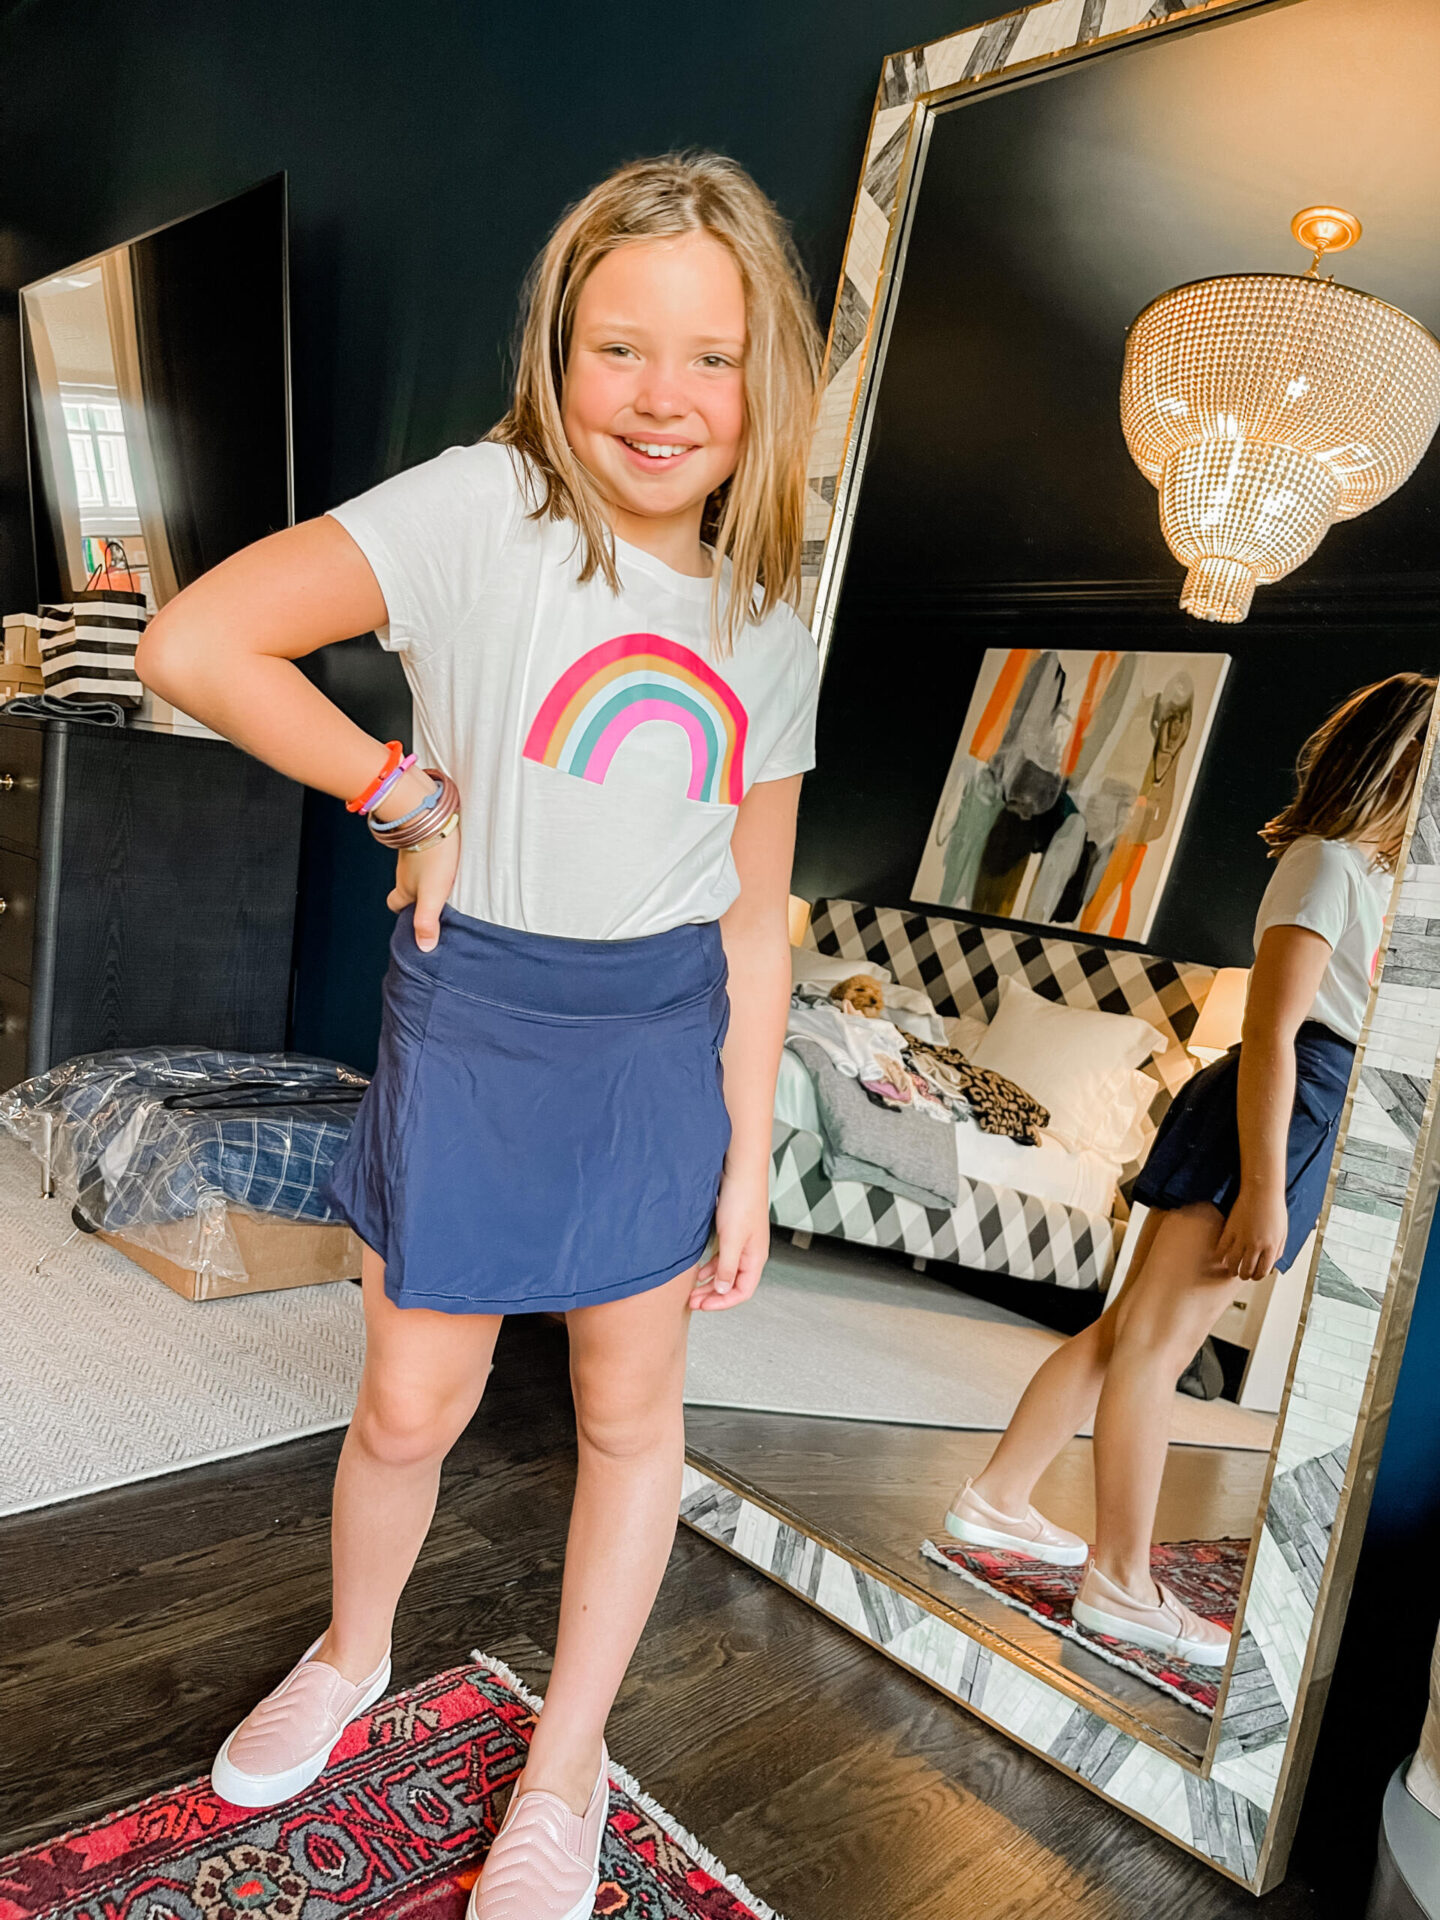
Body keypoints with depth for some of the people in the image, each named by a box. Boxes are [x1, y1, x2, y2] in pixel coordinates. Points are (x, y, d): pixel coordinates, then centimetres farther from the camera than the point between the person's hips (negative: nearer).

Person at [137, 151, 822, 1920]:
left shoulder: (767, 627, 3)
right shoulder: (482, 509, -11)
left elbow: (755, 923, 5)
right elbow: (193, 643, -21)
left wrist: (749, 1156, 4)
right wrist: (417, 804, -15)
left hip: (662, 1040, 4)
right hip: (472, 1020, -3)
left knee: (631, 1411, 14)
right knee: (408, 1411, 13)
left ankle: (566, 1761, 41)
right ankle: (353, 1655, 48)